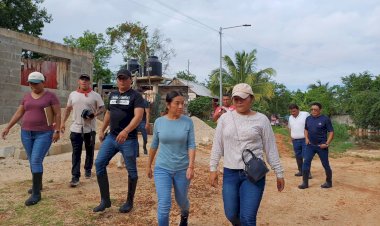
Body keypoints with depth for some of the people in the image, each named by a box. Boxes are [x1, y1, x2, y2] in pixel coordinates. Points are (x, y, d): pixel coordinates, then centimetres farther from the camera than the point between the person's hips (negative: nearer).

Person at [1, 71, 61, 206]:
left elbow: (58, 114, -7)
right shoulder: (27, 97, 9)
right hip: (27, 133, 6)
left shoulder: (50, 96, -6)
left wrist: (57, 131, -14)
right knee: (32, 161, 13)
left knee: (36, 161, -14)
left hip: (44, 134, -6)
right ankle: (38, 184, 32)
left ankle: (36, 193, -8)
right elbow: (18, 113, 13)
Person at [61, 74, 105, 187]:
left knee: (89, 151, 13)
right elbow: (68, 109, 16)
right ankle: (75, 177, -1)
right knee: (76, 153, -2)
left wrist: (95, 114, -21)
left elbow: (102, 108, -2)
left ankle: (88, 170, 32)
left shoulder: (95, 95, -2)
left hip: (90, 129, -1)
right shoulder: (73, 94, 8)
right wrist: (63, 122, 12)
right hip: (76, 128, 2)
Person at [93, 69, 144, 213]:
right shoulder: (112, 95, 12)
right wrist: (102, 130, 22)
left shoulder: (136, 96, -9)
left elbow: (138, 116, -23)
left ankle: (129, 202, 22)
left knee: (131, 170, 5)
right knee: (99, 163, -2)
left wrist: (126, 131, -37)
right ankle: (105, 200, 10)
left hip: (129, 139, -6)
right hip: (111, 137, 6)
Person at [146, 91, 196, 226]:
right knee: (164, 205, -8)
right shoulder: (159, 122, -5)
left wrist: (191, 166, -17)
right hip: (162, 168, 0)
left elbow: (191, 145, -8)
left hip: (182, 169, 0)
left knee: (182, 200, 19)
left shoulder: (188, 122, -8)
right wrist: (149, 165, 12)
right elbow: (154, 145, 6)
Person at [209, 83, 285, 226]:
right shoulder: (225, 118, 3)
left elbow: (271, 149, 2)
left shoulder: (261, 119, -2)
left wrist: (279, 173, 4)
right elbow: (217, 145, 7)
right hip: (230, 173, 3)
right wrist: (213, 169, 4)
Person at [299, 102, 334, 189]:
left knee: (325, 164, 7)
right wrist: (306, 138, 5)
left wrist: (327, 144, -15)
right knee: (306, 162, -3)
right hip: (310, 145, 4)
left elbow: (331, 132, -8)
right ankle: (305, 183, 4)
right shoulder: (308, 119, 6)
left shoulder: (325, 119, -9)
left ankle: (329, 182, 25)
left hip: (321, 146, -4)